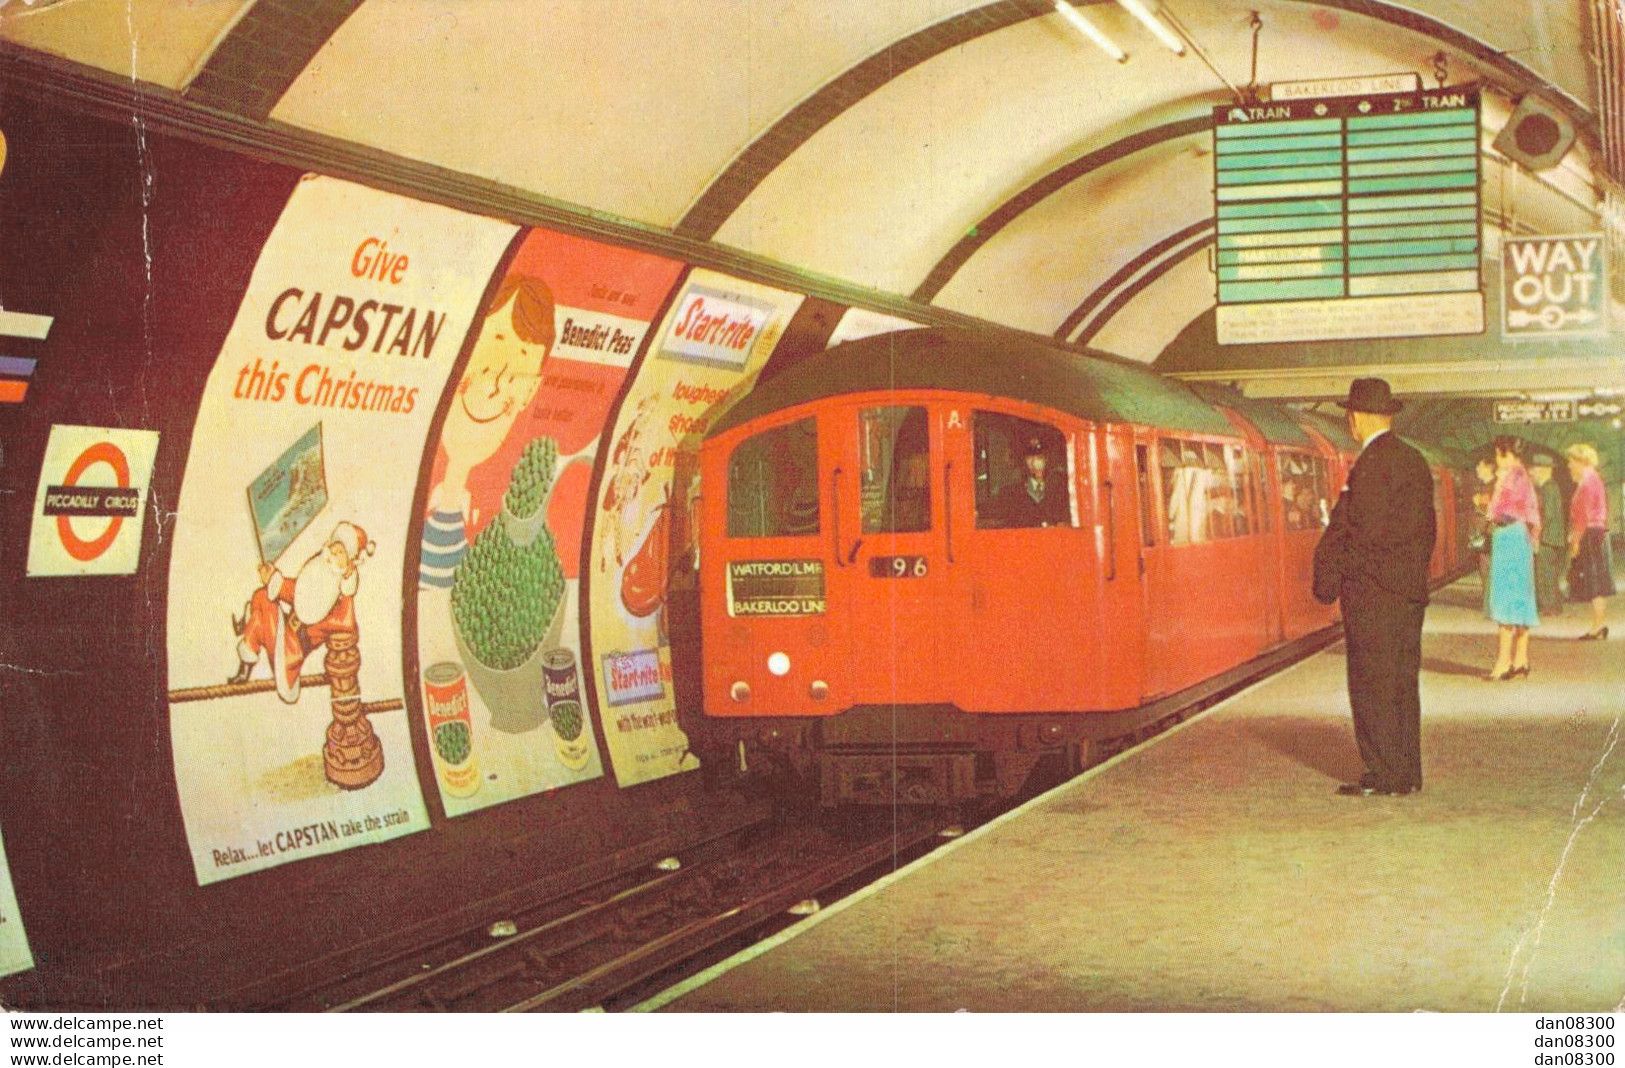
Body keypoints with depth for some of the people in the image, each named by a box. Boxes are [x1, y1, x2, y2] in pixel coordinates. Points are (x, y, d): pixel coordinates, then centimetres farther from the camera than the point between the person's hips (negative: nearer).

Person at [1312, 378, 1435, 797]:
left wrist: (1329, 576, -9)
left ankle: (1385, 774, -3)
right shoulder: (1415, 461, 14)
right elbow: (1426, 531, 16)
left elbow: (1366, 531, -18)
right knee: (1403, 682, 11)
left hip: (1373, 593, -9)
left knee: (1371, 685, -4)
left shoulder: (1371, 464, -14)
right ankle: (1408, 773, 15)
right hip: (1411, 589, 9)